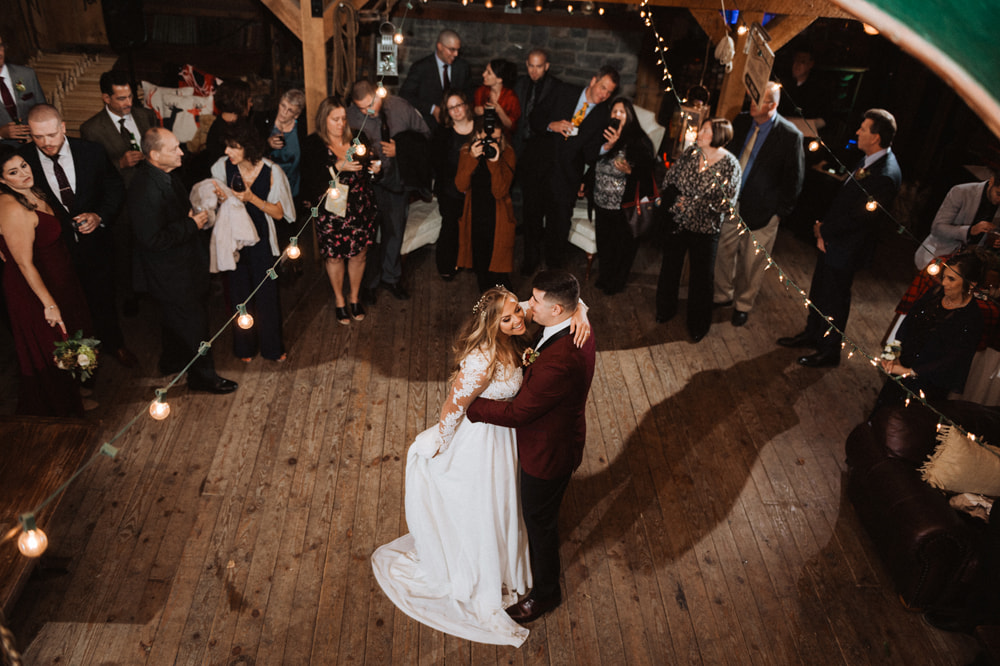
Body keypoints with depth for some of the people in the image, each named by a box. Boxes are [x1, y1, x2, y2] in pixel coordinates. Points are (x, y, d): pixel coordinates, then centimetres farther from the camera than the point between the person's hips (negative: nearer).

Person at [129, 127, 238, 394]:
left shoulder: (164, 173, 0)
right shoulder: (144, 190, -30)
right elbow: (153, 239, -30)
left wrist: (191, 215, -1)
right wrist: (192, 224, -23)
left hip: (182, 261, 10)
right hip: (171, 273, -10)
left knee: (176, 317, 26)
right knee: (193, 322, 4)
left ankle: (172, 361, 47)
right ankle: (203, 375, 22)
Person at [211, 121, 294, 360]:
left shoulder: (270, 171, -13)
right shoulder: (223, 166, -6)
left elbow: (279, 212, -9)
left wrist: (252, 198, -22)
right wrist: (221, 196, -15)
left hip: (261, 239, -2)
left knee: (266, 293, 5)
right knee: (240, 293, 11)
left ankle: (272, 347, 26)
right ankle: (245, 347, 30)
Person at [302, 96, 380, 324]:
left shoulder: (357, 139, 4)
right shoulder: (314, 145, -7)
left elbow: (366, 167, 18)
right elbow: (312, 181, -18)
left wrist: (374, 167, -5)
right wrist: (338, 167, -26)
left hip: (360, 208, 3)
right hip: (331, 210, -3)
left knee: (359, 253, 10)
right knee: (334, 256, 10)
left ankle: (354, 297, 34)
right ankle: (339, 300, 32)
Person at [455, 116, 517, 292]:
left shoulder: (508, 154, -9)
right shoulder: (467, 151, -2)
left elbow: (500, 192, -18)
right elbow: (461, 187, -14)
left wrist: (495, 162, -28)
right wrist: (472, 158, -25)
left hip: (498, 220, -2)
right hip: (475, 217, 2)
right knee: (480, 266, 14)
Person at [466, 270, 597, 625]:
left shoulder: (558, 362, -40)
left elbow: (517, 412, -30)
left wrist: (468, 405, -19)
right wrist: (532, 360, -10)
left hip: (547, 450, -9)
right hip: (560, 434, 9)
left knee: (539, 519, 15)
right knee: (540, 511, 33)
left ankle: (545, 592, 39)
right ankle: (542, 552, 61)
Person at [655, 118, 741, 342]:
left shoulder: (730, 166, -16)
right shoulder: (690, 153, -5)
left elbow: (724, 203, -17)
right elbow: (669, 179, 6)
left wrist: (689, 203, -19)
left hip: (705, 230, -4)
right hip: (676, 222, 4)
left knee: (701, 278, 7)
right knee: (669, 267, 19)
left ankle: (698, 325, 27)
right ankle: (665, 309, 42)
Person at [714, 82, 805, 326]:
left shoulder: (790, 136, -14)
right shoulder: (742, 121, 0)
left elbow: (794, 179, -7)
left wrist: (780, 212, -7)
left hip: (761, 212, -4)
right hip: (731, 204, 4)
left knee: (752, 263, 8)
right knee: (724, 253, 14)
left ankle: (743, 304, 28)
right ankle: (723, 295, 35)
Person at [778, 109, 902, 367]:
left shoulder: (885, 176, -28)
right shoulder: (870, 160, 1)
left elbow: (857, 219, -25)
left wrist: (824, 231, -13)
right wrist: (822, 226, -1)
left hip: (846, 248, -9)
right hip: (831, 239, 9)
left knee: (834, 300, 8)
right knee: (818, 290, 23)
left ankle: (829, 351, 28)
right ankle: (812, 334, 44)